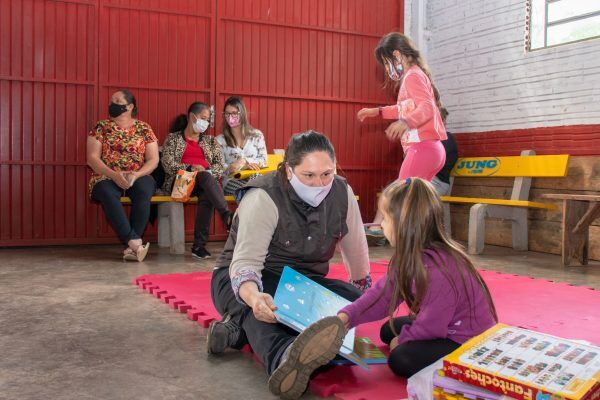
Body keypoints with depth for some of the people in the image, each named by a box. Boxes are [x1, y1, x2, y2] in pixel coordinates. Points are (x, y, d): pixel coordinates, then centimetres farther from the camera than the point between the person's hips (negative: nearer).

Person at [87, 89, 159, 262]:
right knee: (107, 192, -35)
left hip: (138, 178, 0)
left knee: (144, 190, -34)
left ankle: (131, 246, -35)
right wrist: (114, 174, -18)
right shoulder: (101, 127, 7)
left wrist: (136, 175, -17)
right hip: (107, 178, 0)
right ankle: (134, 242, -41)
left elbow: (153, 160, 2)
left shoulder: (144, 128, 8)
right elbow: (92, 158, -2)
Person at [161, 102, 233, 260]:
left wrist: (209, 172, -9)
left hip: (205, 181, 2)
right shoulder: (173, 138, 17)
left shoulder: (210, 140, 27)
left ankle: (199, 245, -40)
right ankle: (227, 216, -52)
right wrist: (190, 168, -13)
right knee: (205, 177, -35)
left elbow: (220, 165, 13)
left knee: (206, 195, -35)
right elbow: (167, 164, 1)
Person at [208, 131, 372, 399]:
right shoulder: (263, 198, -21)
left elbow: (355, 249, 6)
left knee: (354, 298, -25)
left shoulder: (341, 193, -6)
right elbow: (245, 262, -32)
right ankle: (284, 360, -71)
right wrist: (255, 298, -53)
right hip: (248, 281, -4)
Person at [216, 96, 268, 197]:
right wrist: (244, 165, -11)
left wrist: (244, 161, -10)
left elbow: (263, 160, 8)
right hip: (231, 181, -1)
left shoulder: (257, 135, 15)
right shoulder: (220, 140, 13)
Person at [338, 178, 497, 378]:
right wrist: (348, 315, -8)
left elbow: (430, 326, -25)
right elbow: (383, 293, 2)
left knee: (400, 360, -21)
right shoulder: (412, 256, -3)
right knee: (389, 331, 18)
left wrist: (402, 340, -7)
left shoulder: (437, 270, -33)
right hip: (446, 327, 10)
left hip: (470, 341, -10)